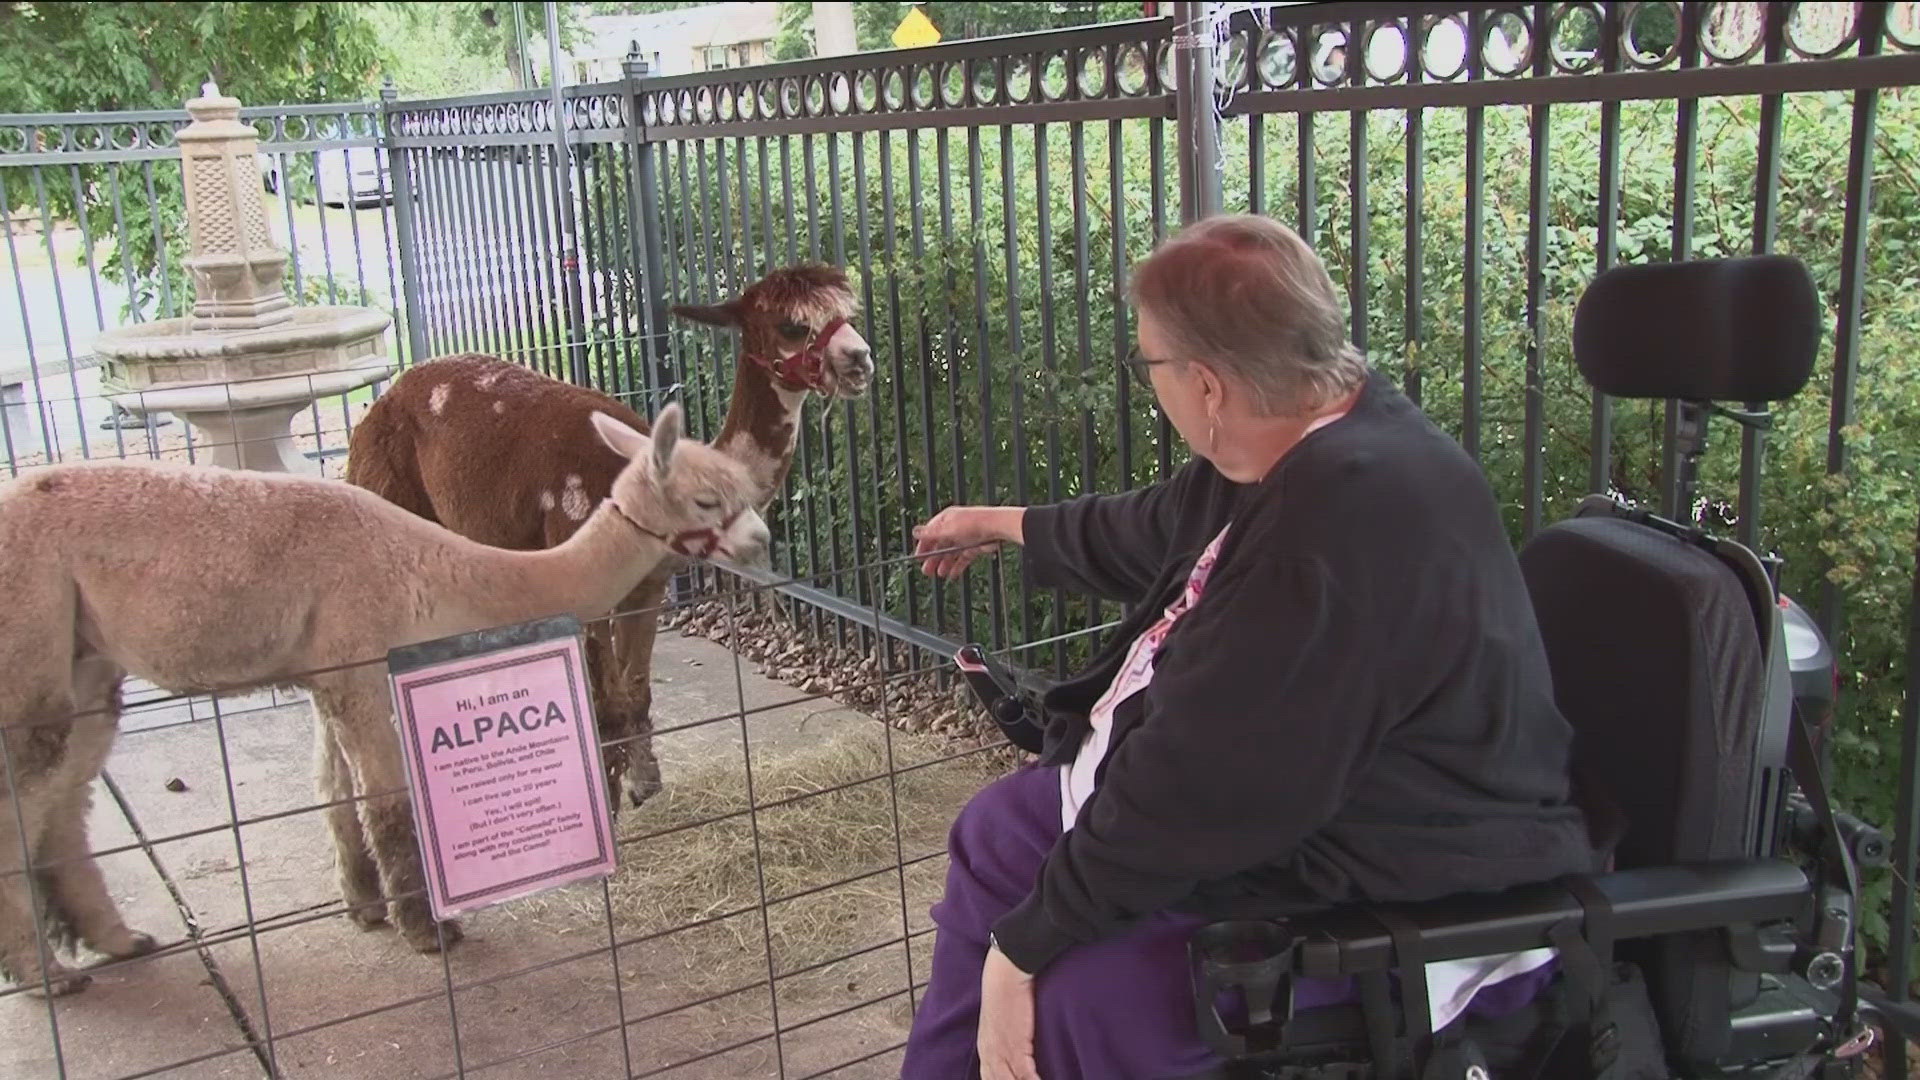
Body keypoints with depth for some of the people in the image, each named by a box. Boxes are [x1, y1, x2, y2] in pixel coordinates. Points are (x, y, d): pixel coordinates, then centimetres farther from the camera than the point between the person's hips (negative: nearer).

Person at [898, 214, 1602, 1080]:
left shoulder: (1343, 525, -33)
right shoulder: (1310, 439, 0)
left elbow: (1198, 788, -29)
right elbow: (1149, 536, 22)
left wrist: (1022, 943, -17)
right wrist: (1002, 524, 38)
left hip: (1399, 891, -10)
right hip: (1273, 793, 11)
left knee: (1077, 997, -26)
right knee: (996, 833, 13)